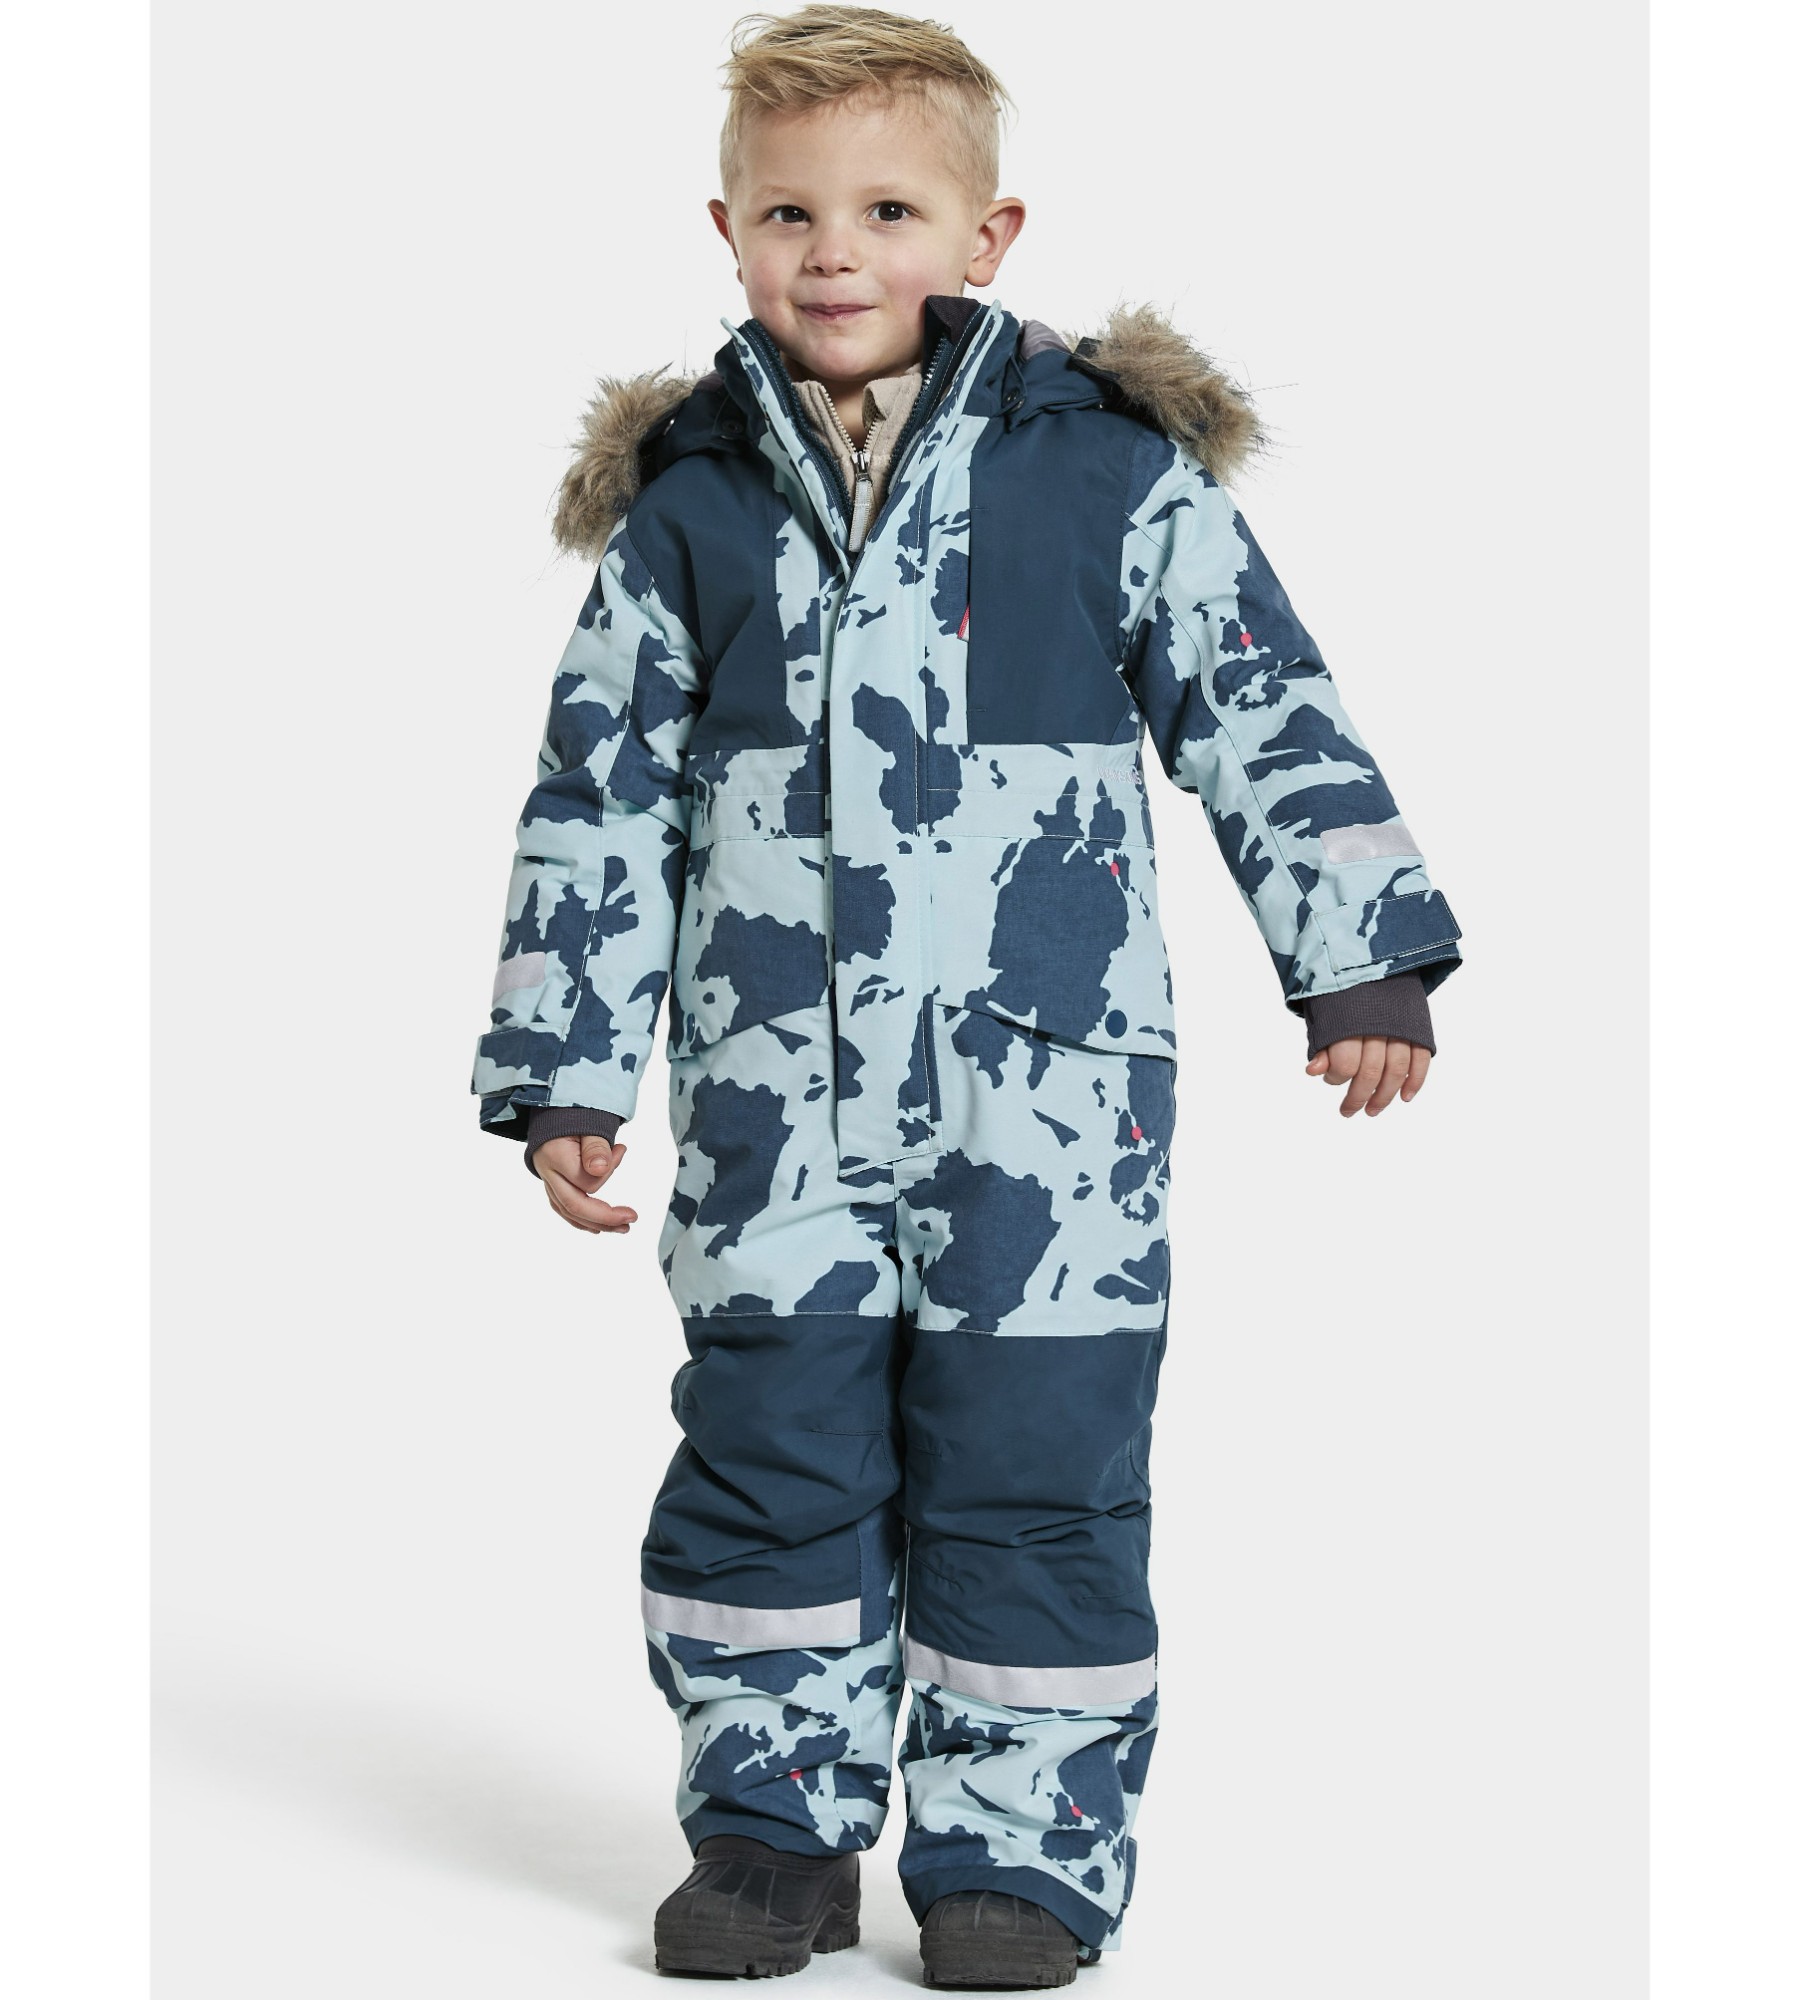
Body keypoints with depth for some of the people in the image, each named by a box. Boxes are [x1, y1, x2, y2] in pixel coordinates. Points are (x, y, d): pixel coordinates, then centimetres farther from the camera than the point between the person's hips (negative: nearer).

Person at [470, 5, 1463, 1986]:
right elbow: (599, 797, 11)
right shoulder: (685, 504, 7)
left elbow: (1266, 714, 6)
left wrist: (1360, 961, 2)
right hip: (772, 1091, 2)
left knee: (1030, 1473, 0)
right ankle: (775, 1825, 22)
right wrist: (563, 1068, 9)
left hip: (1045, 1087, -2)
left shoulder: (1114, 468, 2)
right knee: (766, 1455, 5)